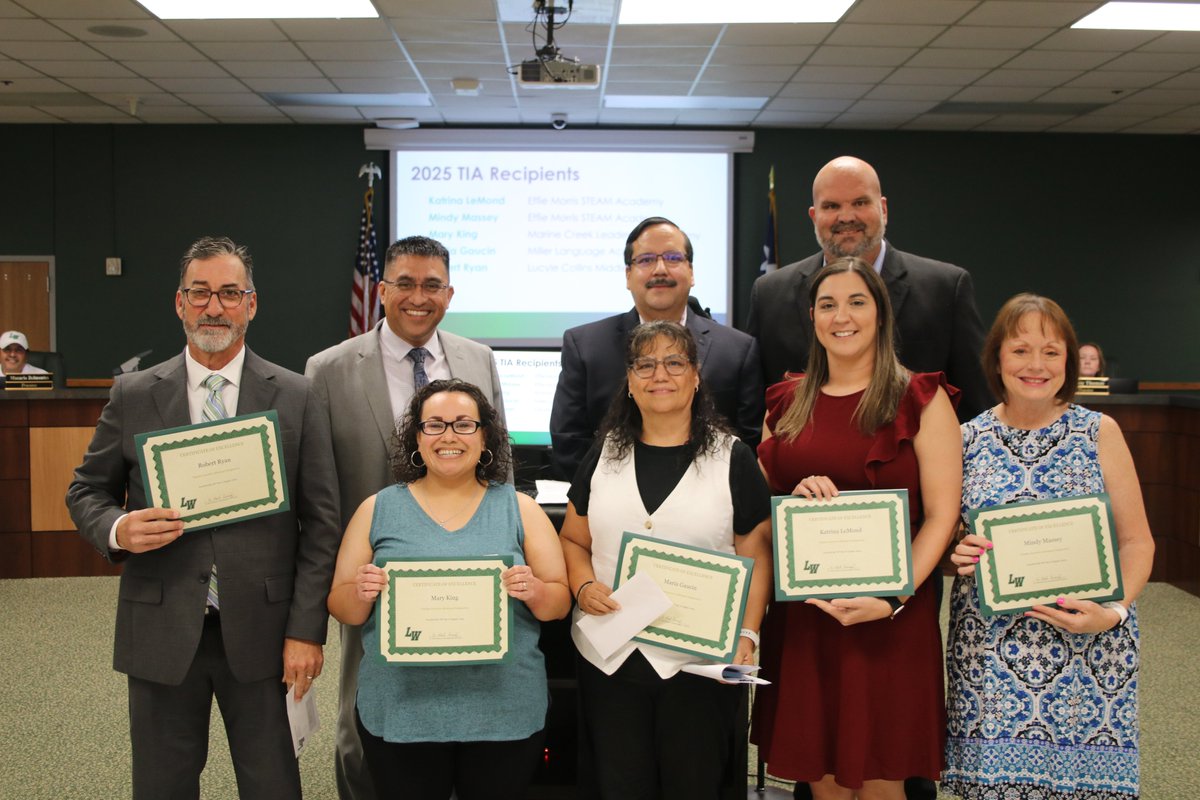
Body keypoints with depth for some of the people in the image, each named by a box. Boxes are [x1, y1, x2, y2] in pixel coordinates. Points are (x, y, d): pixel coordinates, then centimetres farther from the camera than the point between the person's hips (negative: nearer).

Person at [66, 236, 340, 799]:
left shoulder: (296, 398, 0)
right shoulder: (133, 396, 3)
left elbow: (320, 521, -1)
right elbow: (86, 491, 11)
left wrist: (306, 629, -6)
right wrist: (118, 530, -13)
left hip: (260, 631, -1)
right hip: (162, 630, 1)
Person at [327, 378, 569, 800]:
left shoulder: (520, 509, 4)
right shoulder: (377, 510, 5)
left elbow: (560, 604, 4)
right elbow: (341, 608, 7)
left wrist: (535, 592, -17)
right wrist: (360, 594, -14)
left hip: (506, 712, 0)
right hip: (398, 711, 0)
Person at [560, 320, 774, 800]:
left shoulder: (732, 459, 1)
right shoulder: (605, 455, 9)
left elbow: (756, 557, 0)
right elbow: (573, 540, 13)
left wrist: (747, 634, -13)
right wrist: (583, 586, -8)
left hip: (700, 662, -2)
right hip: (609, 658, 3)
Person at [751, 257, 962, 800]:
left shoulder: (920, 399, -1)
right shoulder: (786, 403, 10)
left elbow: (941, 516, -7)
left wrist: (892, 599, -19)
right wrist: (796, 498, -7)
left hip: (890, 622, -3)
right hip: (800, 618, 3)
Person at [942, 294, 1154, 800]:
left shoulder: (1100, 433, 2)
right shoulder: (968, 439, 4)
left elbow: (1136, 541, 2)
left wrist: (1114, 612, -13)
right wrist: (959, 556, -10)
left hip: (1087, 651, -1)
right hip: (989, 654, 1)